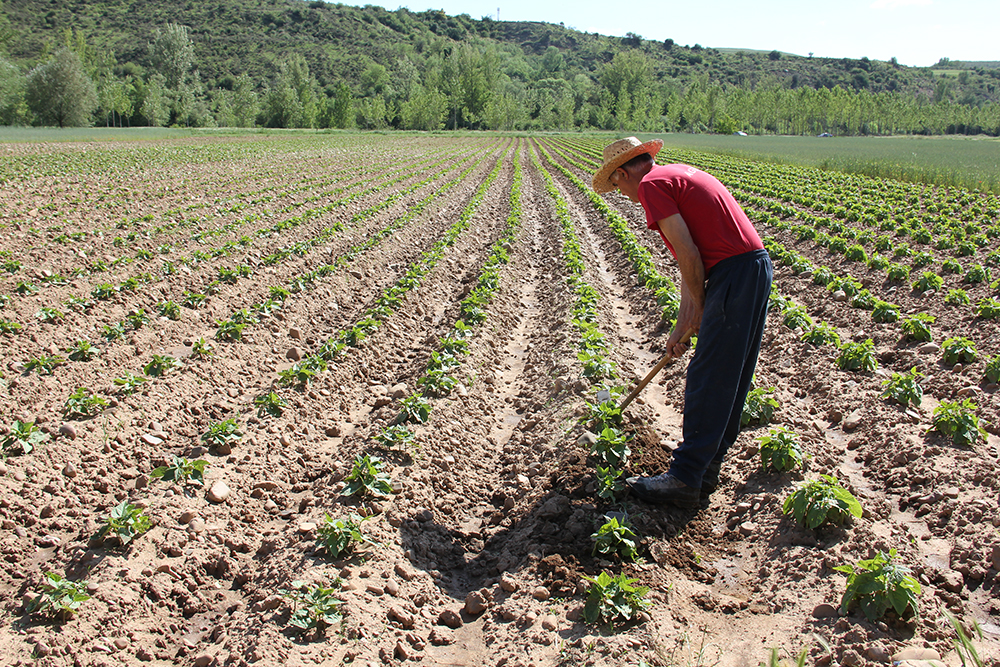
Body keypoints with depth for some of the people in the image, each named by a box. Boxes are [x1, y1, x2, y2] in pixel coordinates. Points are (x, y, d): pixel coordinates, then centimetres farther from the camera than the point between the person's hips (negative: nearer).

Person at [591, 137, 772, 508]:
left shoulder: (651, 184, -5)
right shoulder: (680, 175, 24)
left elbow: (688, 255, -14)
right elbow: (691, 261, 22)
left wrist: (701, 312, 0)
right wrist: (684, 326, 22)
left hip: (734, 275, -10)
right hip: (758, 268, 10)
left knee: (707, 381, -5)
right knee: (731, 378, 15)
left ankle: (686, 481, 3)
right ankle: (707, 466, 27)